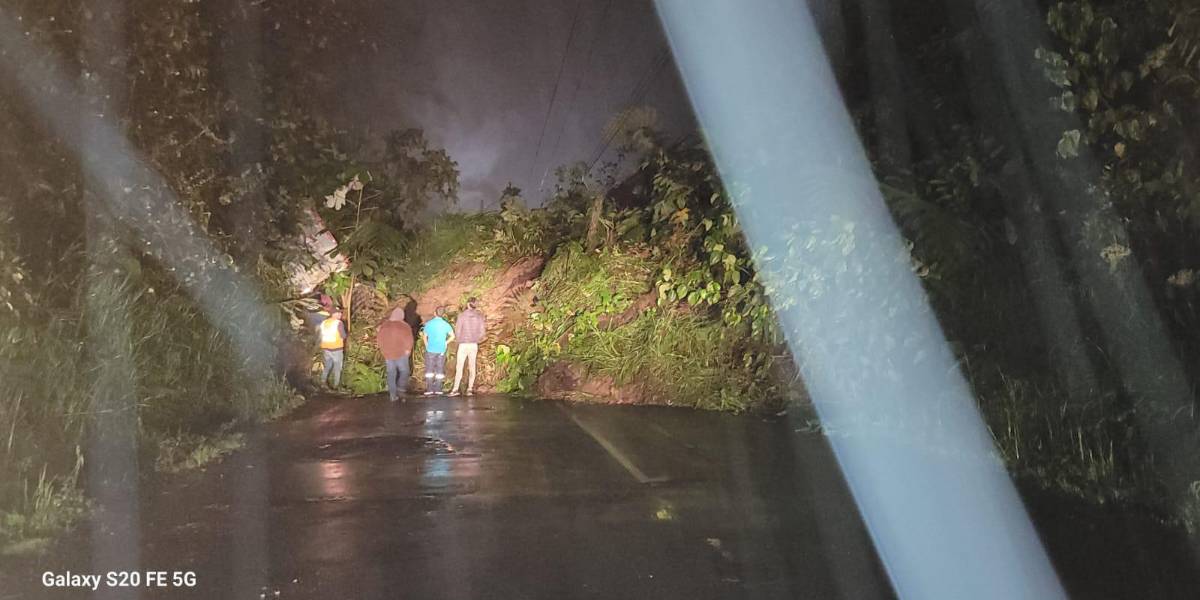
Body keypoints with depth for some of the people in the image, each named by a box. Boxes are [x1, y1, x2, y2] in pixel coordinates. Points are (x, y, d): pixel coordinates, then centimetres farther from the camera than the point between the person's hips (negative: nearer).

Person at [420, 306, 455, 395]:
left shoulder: (428, 323, -6)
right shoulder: (446, 324, -3)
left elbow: (424, 336, 1)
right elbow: (452, 336, 3)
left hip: (430, 349, -1)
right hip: (441, 350, 1)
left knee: (429, 369, 6)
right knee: (440, 370, 9)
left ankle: (429, 389, 2)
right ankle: (438, 389, 8)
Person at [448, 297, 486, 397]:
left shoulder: (462, 316, -8)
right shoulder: (479, 317, 0)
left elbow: (457, 331, -6)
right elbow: (482, 332, 0)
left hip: (463, 345, -3)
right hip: (474, 345, 3)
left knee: (459, 367, 0)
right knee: (472, 367, 9)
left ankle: (455, 389, -8)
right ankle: (470, 389, 6)